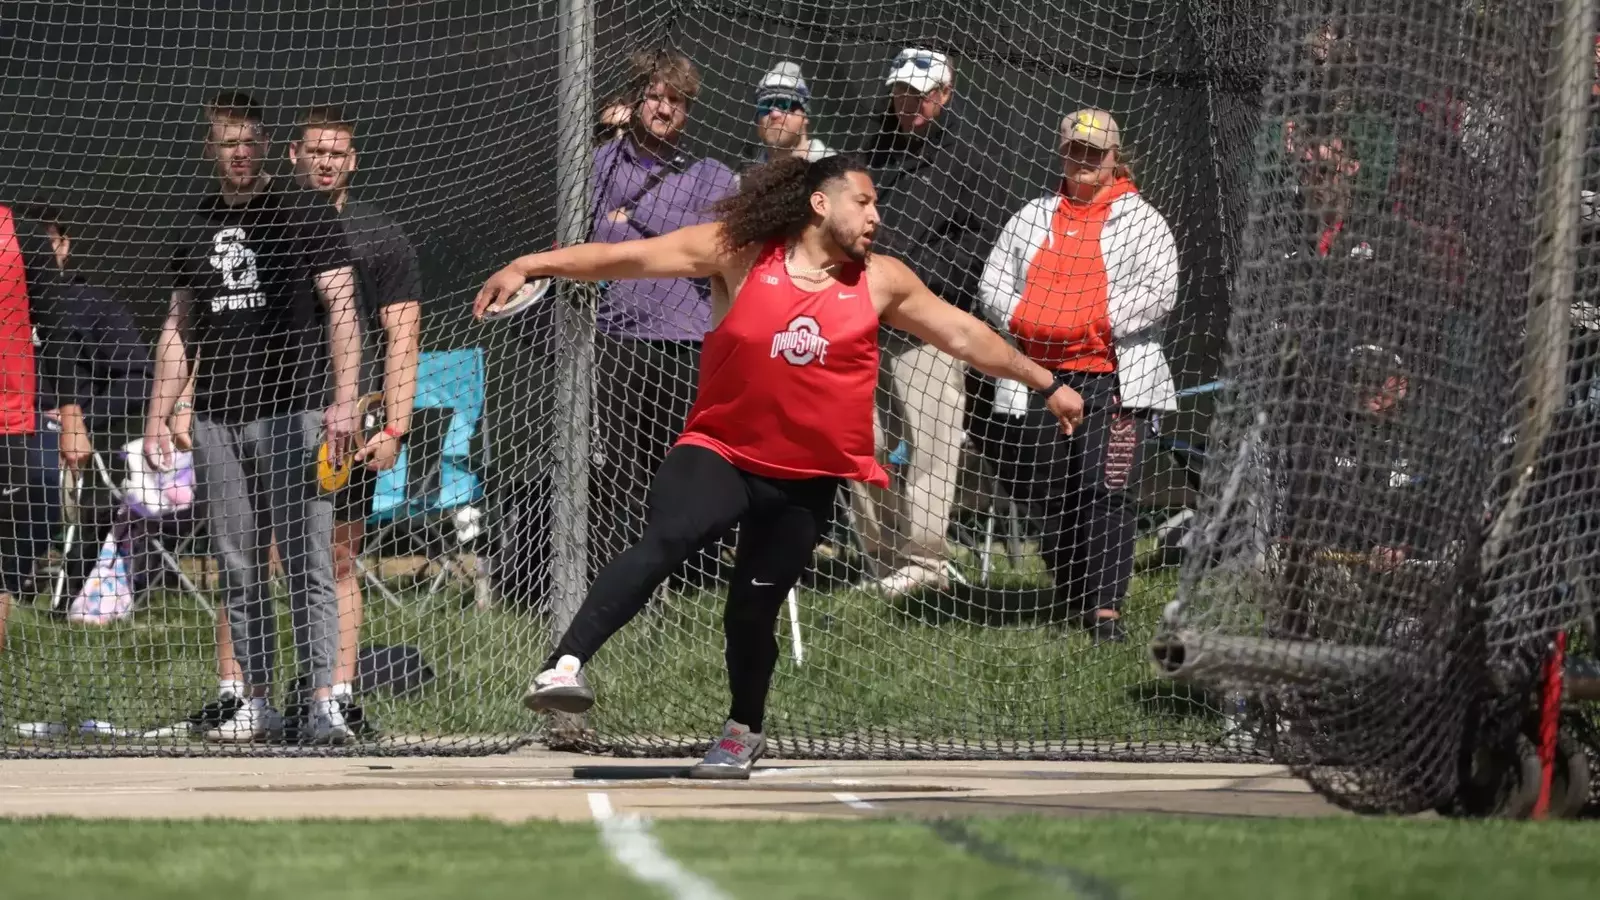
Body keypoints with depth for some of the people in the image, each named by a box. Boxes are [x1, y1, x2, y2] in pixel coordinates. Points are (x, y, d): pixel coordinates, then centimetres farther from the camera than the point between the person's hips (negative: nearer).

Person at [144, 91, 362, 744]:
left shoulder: (305, 213, 1)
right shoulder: (195, 228, 15)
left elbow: (341, 308, -5)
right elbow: (179, 329, 22)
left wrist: (344, 401, -16)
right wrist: (159, 415, 14)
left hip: (290, 411, -5)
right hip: (216, 419, 5)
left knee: (306, 563, -10)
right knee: (240, 569, 5)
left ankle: (323, 703, -14)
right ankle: (256, 704, 8)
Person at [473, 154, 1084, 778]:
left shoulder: (880, 282, 4)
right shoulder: (739, 254, -5)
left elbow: (963, 335, 16)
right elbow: (629, 258, -9)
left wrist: (1045, 383, 20)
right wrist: (529, 266, -17)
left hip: (806, 480, 3)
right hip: (719, 453, -3)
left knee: (752, 610, 5)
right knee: (666, 540, -29)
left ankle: (745, 731, 34)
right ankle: (563, 668, -37)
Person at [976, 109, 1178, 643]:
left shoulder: (1139, 220, 5)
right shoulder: (1033, 218, 19)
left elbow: (1160, 293, -6)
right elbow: (994, 280, 18)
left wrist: (1097, 323, -14)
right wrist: (1020, 317, -2)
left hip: (1112, 375, -5)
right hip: (1041, 374, 5)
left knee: (1107, 488, -13)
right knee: (1054, 492, 7)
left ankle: (1105, 606, -15)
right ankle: (1070, 598, 17)